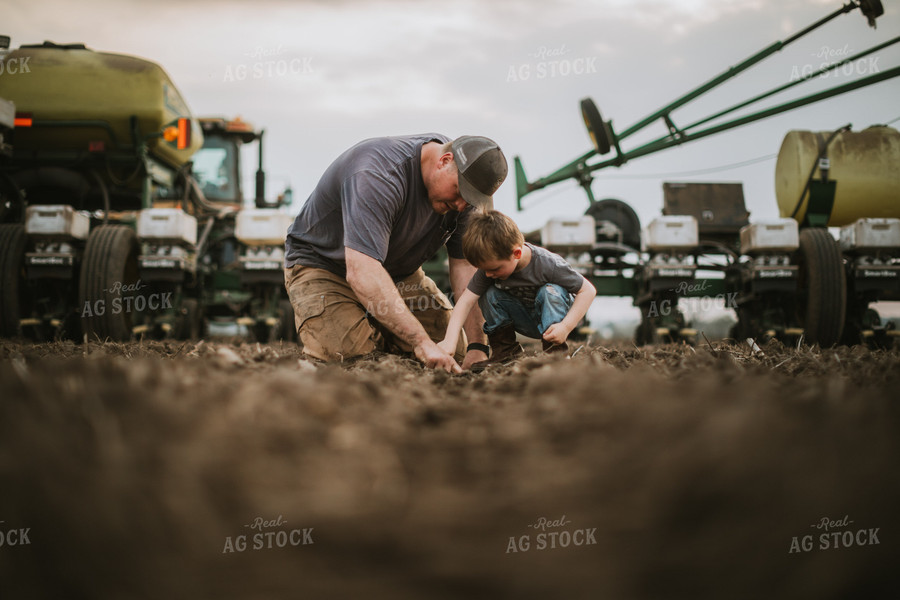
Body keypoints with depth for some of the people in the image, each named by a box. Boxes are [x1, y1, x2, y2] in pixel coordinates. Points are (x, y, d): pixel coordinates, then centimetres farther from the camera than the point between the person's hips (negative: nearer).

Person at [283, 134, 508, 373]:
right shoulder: (378, 174, -37)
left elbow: (466, 265, -13)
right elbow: (361, 272, -46)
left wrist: (476, 346, -25)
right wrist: (421, 342, -49)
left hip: (398, 271, 6)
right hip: (322, 264, -6)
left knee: (453, 349, -6)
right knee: (345, 353, -30)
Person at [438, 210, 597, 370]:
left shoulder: (548, 264, -31)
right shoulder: (490, 265, -20)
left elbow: (588, 290, -25)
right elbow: (466, 301, -22)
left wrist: (566, 327, -34)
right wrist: (450, 340, -34)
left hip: (552, 318, -3)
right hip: (526, 323, 3)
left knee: (551, 291, -32)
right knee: (488, 294, -18)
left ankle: (556, 349, -22)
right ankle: (504, 349, -6)